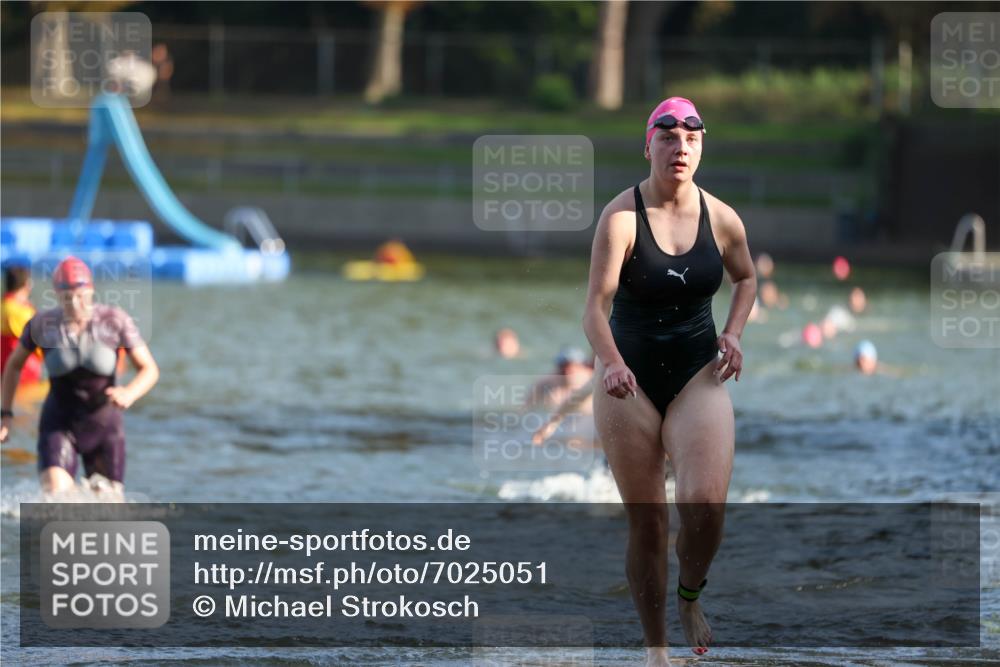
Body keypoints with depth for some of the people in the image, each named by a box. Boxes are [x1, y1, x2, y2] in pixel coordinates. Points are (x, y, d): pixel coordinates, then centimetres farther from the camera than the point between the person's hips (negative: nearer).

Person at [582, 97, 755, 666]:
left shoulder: (722, 219, -1)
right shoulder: (622, 217, -12)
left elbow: (746, 277, 20)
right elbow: (596, 305, -20)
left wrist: (733, 333, 3)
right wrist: (611, 363, -37)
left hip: (697, 377, 2)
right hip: (630, 382, -2)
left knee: (706, 503, -20)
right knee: (646, 521, 0)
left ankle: (691, 596, 10)